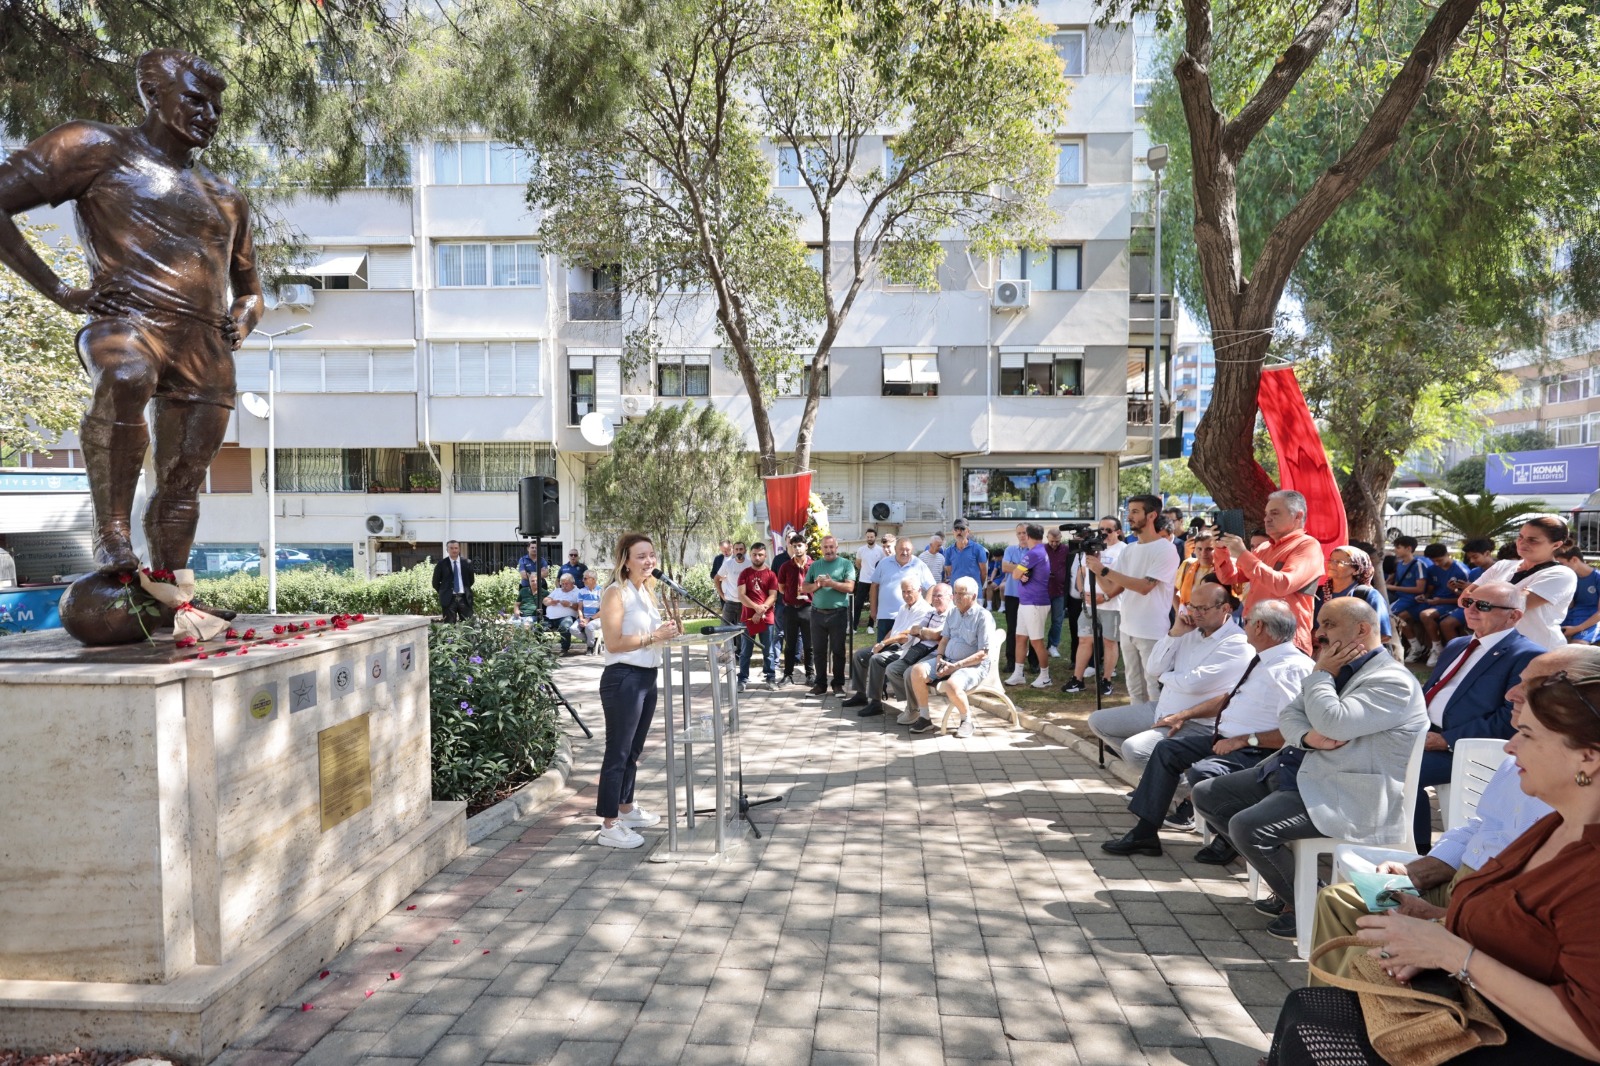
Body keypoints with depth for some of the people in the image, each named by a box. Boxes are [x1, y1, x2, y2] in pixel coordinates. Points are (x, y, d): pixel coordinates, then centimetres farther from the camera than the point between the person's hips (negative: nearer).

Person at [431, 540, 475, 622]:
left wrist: (466, 590, 11)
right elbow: (435, 582, 6)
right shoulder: (441, 564, 0)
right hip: (448, 599, -2)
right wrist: (444, 593, 7)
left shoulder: (467, 563, 6)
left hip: (464, 598, 2)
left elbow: (471, 579, 16)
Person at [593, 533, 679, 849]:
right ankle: (608, 826, 3)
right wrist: (654, 637, -21)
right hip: (623, 679, -9)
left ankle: (626, 808, 32)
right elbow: (614, 643, -20)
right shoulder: (616, 593, -13)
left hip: (647, 677, 9)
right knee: (617, 752, -4)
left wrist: (666, 631, 7)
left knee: (633, 749, 19)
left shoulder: (647, 590, 12)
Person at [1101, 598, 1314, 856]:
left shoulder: (1291, 669, -20)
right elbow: (1228, 697, 23)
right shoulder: (1262, 659, 11)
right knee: (1167, 749, 5)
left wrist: (1243, 740, -21)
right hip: (1225, 737, 10)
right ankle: (1145, 833, 7)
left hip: (1257, 751, -10)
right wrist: (1187, 714, 18)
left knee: (1201, 773, -31)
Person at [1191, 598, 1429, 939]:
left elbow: (1333, 723, -26)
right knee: (1206, 795, 5)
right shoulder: (1338, 670, 16)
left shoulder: (1392, 680, -13)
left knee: (1247, 826, -28)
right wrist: (1308, 737, -14)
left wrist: (1321, 674, -11)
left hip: (1343, 797, -10)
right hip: (1294, 771, 10)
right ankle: (1285, 883, 10)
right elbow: (1289, 715, 9)